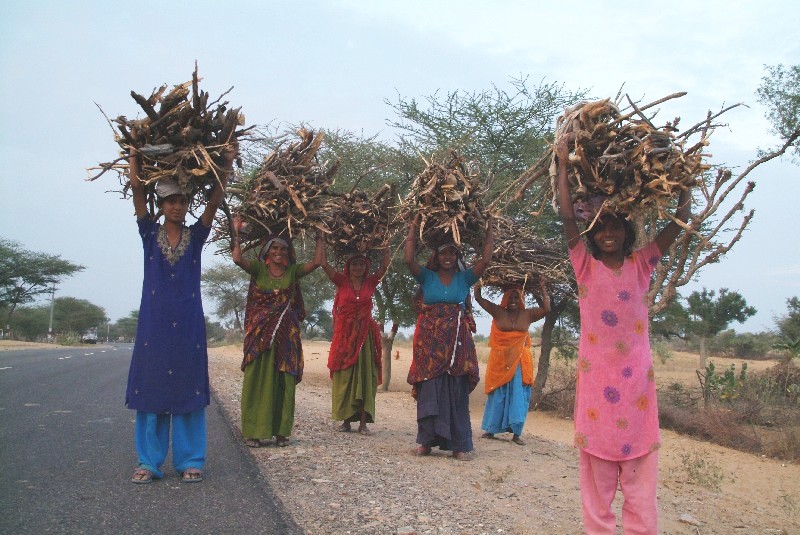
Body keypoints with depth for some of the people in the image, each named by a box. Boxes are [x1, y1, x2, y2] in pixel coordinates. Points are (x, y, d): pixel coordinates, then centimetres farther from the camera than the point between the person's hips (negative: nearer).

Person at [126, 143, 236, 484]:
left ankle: (190, 461, 9)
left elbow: (216, 198, -2)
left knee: (188, 390, 2)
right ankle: (149, 462, 11)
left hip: (188, 322, 0)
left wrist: (226, 164, -8)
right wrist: (134, 152, -1)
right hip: (154, 321, 0)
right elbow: (136, 187, -1)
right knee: (151, 387, 2)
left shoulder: (196, 235, 6)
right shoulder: (150, 233, 5)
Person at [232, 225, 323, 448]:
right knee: (258, 379, 0)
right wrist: (236, 232, -7)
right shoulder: (259, 269, 2)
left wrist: (319, 238, 2)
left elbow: (317, 262, -2)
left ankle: (281, 431, 11)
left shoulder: (293, 271, 8)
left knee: (283, 381, 4)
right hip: (260, 333, -2)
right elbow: (237, 258, -13)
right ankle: (253, 431, 4)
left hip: (286, 334, 2)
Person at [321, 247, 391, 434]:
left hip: (365, 335, 1)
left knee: (364, 376, -1)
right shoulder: (342, 282, 4)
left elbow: (386, 263, 0)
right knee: (344, 376, 2)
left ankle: (363, 422, 0)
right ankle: (345, 419, 9)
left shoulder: (370, 283, 7)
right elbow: (324, 264, -4)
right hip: (344, 333, -1)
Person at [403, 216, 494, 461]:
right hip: (430, 341, 0)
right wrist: (414, 227, -3)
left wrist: (489, 230, 1)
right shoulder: (427, 277, 5)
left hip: (457, 342, 1)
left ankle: (459, 445, 5)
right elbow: (408, 259, -8)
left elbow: (485, 260, -3)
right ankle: (426, 440, 8)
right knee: (429, 389, 0)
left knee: (456, 392, 1)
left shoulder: (464, 278, 8)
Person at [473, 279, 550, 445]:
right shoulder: (498, 312, -1)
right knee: (497, 395, 8)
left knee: (518, 396, 2)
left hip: (519, 361, 1)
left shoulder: (527, 314, 3)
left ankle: (516, 433, 8)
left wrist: (543, 288, -3)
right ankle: (491, 429, 18)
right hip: (500, 360, -1)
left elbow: (546, 309, -3)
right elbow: (478, 298, 0)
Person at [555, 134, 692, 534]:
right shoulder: (586, 266, 3)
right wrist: (563, 163, -5)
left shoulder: (641, 265, 7)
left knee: (640, 475, 2)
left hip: (637, 377, 1)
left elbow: (680, 220, 3)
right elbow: (567, 217, -6)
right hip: (596, 377, -1)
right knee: (597, 471, 3)